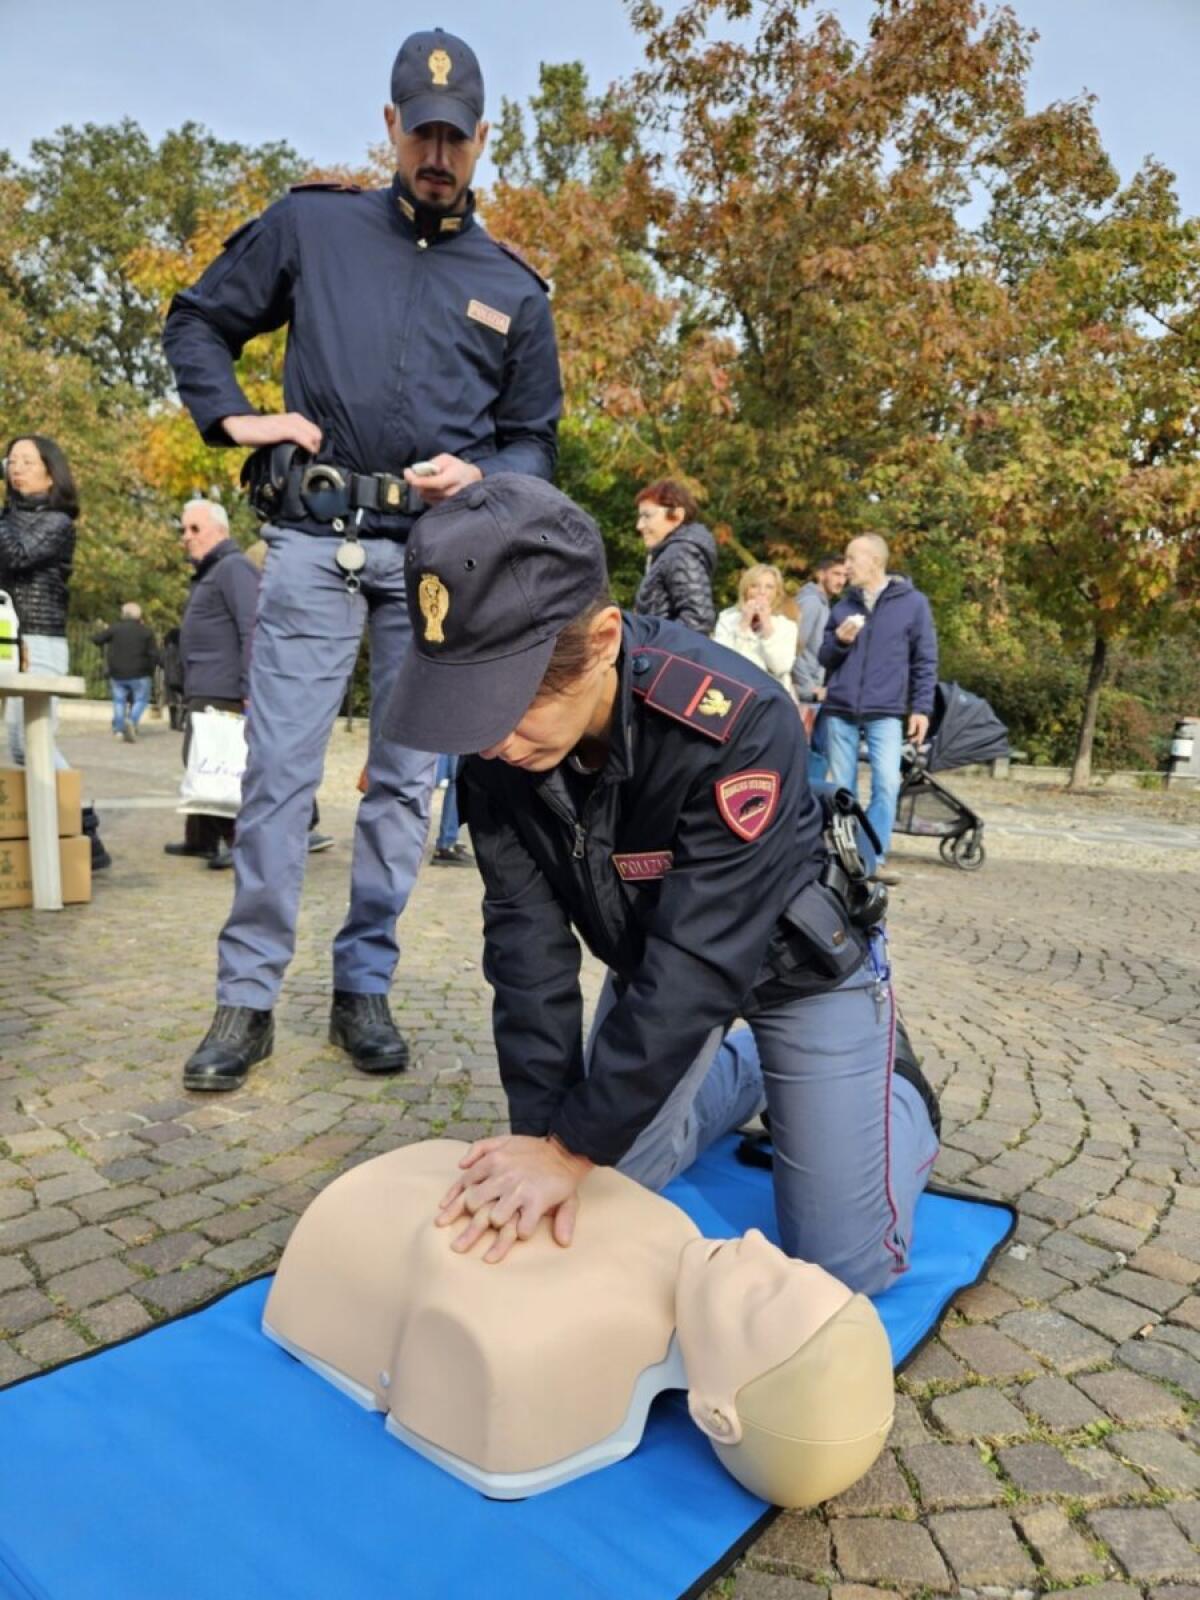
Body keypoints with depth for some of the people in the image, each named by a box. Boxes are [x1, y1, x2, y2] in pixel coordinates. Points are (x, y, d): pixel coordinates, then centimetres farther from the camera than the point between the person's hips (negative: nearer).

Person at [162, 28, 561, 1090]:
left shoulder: (513, 289, 14)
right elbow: (197, 320, 18)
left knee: (406, 780, 4)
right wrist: (234, 417, 1)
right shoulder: (311, 225, 10)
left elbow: (535, 442, 15)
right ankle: (248, 997, 7)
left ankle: (365, 987, 16)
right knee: (279, 771, -5)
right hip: (314, 539, -1)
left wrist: (477, 476, -6)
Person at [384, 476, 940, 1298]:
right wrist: (542, 1130, -26)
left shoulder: (740, 726, -39)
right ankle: (743, 1075, 32)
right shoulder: (496, 744, -22)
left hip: (802, 960, -4)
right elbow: (528, 943, -20)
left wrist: (574, 1145, -32)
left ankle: (900, 1098, 27)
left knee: (843, 1262, -3)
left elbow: (703, 963, -37)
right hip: (649, 955, 5)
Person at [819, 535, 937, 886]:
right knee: (841, 787, 5)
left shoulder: (912, 602, 2)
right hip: (840, 709, 3)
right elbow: (825, 658, 15)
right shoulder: (842, 605, 12)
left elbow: (925, 661, 4)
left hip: (886, 712, -3)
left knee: (886, 783, -14)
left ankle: (874, 858, -5)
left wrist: (922, 708, -3)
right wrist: (839, 641, -6)